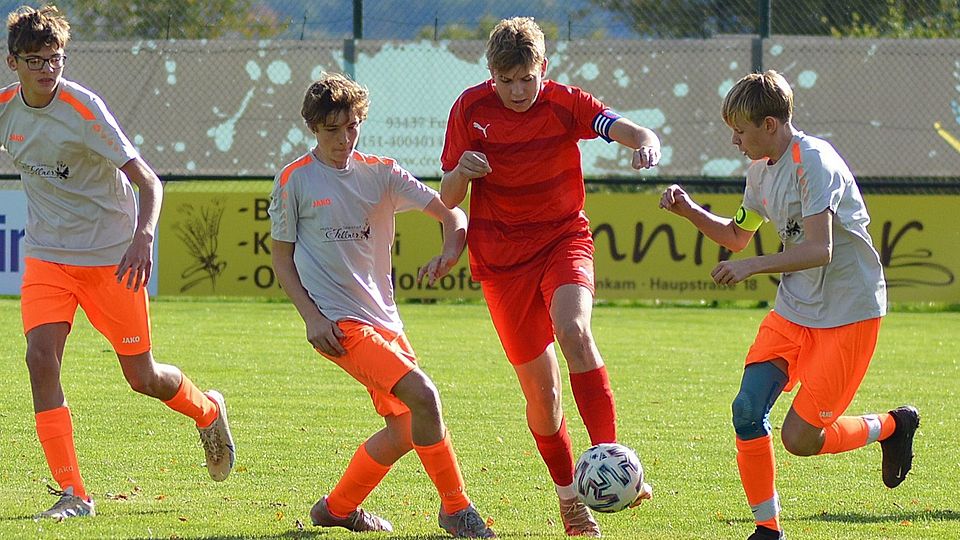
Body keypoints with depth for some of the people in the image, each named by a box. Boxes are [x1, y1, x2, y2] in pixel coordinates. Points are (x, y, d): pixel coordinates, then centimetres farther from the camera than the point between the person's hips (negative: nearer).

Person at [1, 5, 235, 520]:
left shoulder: (83, 110, -20)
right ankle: (72, 494, -12)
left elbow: (148, 181, -21)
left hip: (110, 256, -4)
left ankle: (207, 410, 40)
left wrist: (143, 236, -38)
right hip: (46, 255, 4)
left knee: (142, 377, 4)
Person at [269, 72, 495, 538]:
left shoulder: (380, 174, 6)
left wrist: (448, 254, -18)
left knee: (404, 428, 10)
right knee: (422, 395, -22)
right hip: (339, 323, -6)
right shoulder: (294, 180, -3)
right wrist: (311, 317, -8)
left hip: (383, 319, 6)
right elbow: (280, 256, 4)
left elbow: (451, 215, 4)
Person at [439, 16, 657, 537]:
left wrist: (647, 145, -45)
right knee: (540, 387, 1)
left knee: (573, 329, -31)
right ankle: (569, 497, 21)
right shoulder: (470, 109, -6)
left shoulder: (565, 103, -9)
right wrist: (461, 173, -25)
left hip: (563, 238, -1)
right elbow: (447, 200, -1)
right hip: (501, 254, 1)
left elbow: (633, 133, -21)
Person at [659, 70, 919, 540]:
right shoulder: (761, 169, 7)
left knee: (799, 439, -9)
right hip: (792, 310, 8)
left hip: (848, 313, -8)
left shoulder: (813, 162, -20)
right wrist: (689, 210, 7)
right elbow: (736, 236, 23)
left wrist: (751, 267, -32)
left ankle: (893, 426, 18)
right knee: (747, 410, -10)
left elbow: (819, 250, -28)